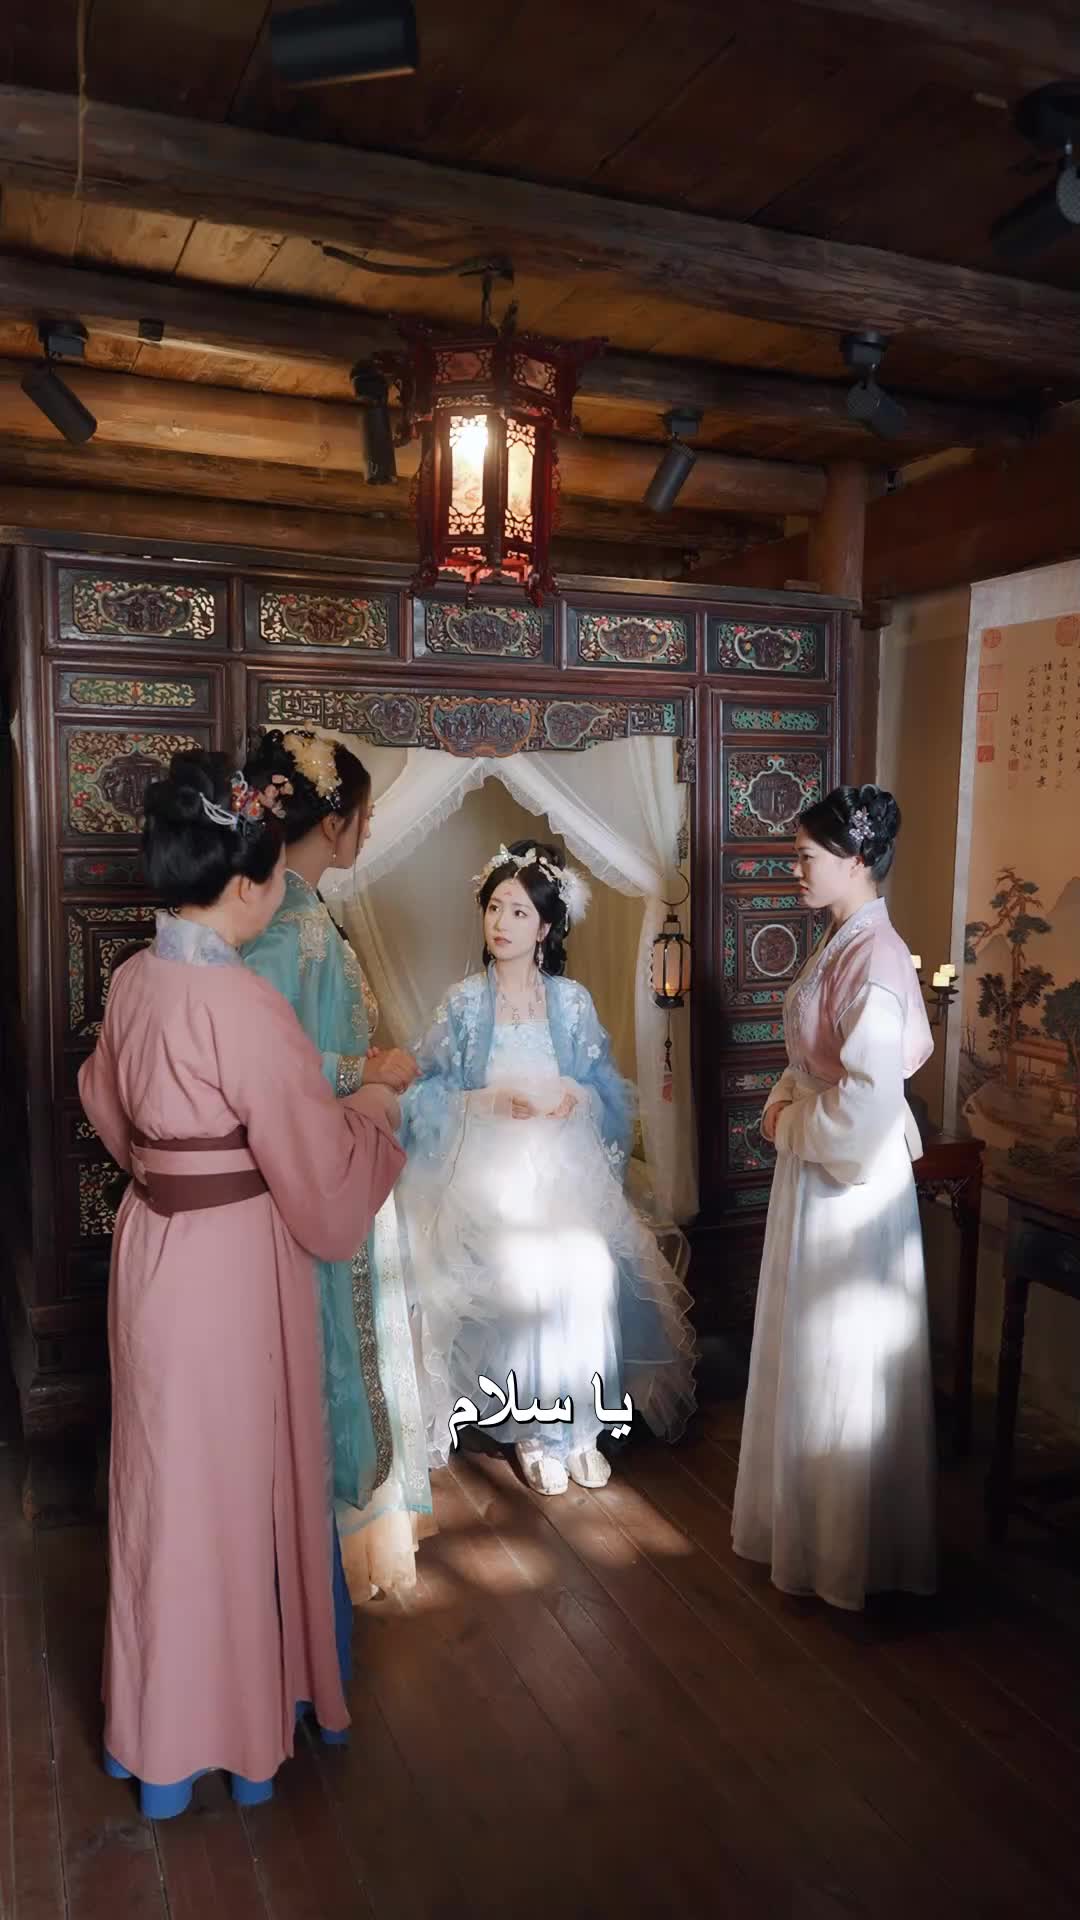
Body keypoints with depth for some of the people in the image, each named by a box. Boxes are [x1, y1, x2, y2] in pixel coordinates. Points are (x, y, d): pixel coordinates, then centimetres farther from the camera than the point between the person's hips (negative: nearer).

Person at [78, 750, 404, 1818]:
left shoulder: (132, 980, 0)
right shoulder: (241, 1003, -24)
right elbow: (320, 1169, -18)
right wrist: (369, 1115, 1)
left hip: (153, 1242, 8)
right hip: (233, 1260, -8)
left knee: (167, 1474, 21)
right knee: (233, 1479, 11)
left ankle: (156, 1712, 40)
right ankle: (231, 1713, 31)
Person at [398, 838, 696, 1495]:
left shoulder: (572, 1000, 4)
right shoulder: (464, 1002, 0)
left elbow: (610, 1093, 7)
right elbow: (429, 1096, -1)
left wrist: (575, 1098, -13)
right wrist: (490, 1101, -15)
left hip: (567, 1173, 1)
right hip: (490, 1176, -1)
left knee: (587, 1276, -17)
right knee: (521, 1277, -19)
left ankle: (580, 1426, 4)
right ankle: (535, 1429, 3)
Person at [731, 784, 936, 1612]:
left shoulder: (875, 957, -22)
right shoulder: (842, 946, 8)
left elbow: (867, 1102, -27)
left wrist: (790, 1125, -12)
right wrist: (781, 1104, 2)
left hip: (852, 1184, -9)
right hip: (814, 1174, 9)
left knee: (846, 1368, 5)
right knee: (810, 1358, 20)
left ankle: (852, 1553, 23)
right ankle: (811, 1522, 37)